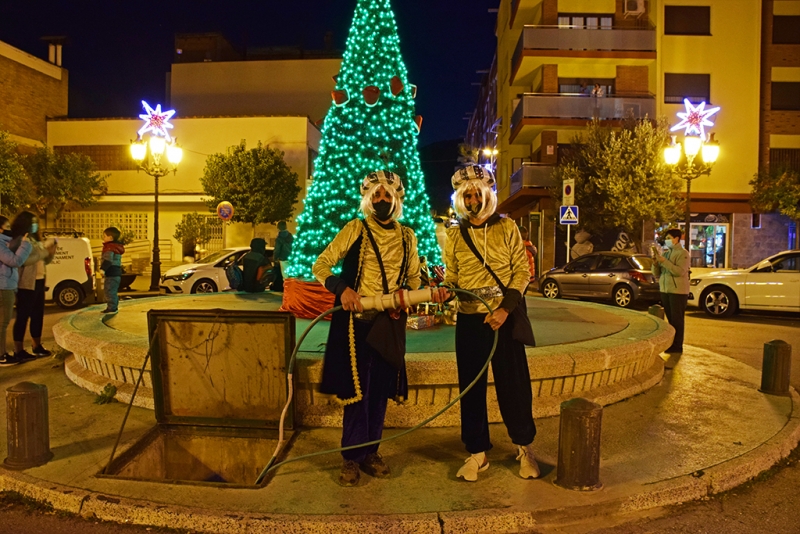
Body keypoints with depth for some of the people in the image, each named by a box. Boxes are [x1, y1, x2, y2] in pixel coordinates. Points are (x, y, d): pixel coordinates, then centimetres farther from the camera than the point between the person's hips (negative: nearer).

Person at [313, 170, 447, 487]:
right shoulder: (355, 229, -3)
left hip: (390, 325, 4)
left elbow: (414, 279, 18)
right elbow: (320, 266, -5)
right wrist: (342, 288, -23)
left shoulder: (407, 237, 10)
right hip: (356, 322, -4)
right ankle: (352, 458, 16)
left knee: (381, 390, 11)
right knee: (356, 390, 0)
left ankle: (370, 452, 26)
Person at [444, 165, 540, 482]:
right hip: (468, 320, 2)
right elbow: (451, 278, 12)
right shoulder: (454, 236, 8)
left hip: (504, 317, -2)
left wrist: (505, 308, -14)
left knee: (513, 384, 3)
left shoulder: (507, 228, 2)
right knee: (471, 387, 6)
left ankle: (524, 447, 24)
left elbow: (522, 271, -2)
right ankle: (477, 453, 19)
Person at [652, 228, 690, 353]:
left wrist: (664, 261, -23)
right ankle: (671, 343, 18)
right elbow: (657, 273, 13)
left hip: (678, 291, -7)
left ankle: (677, 346, 0)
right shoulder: (666, 254, 15)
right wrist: (655, 263, -7)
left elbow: (680, 271, -21)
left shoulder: (682, 253, -6)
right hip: (665, 290, 7)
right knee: (670, 319, 11)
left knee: (677, 319, -4)